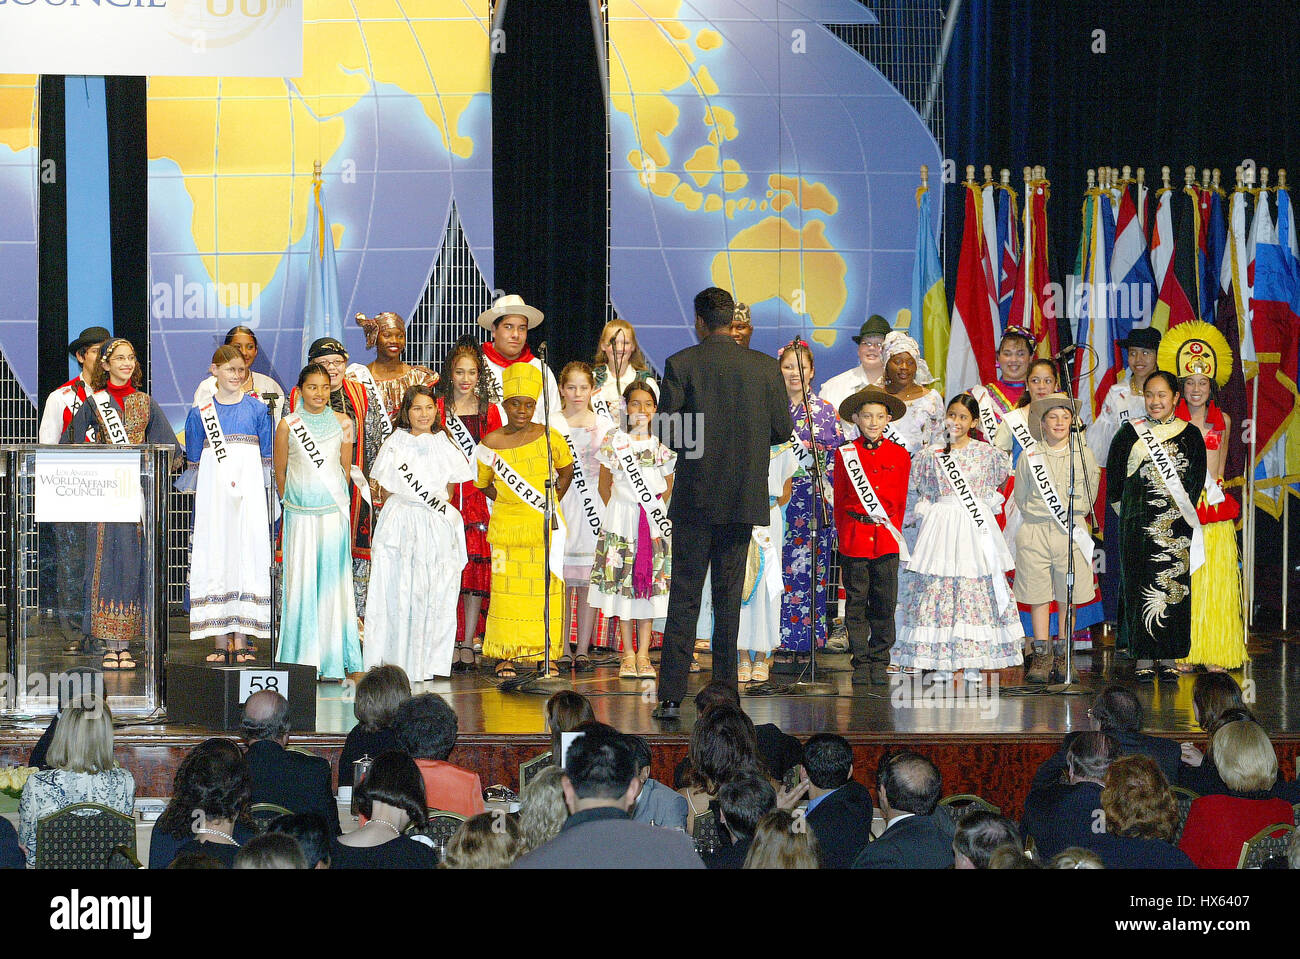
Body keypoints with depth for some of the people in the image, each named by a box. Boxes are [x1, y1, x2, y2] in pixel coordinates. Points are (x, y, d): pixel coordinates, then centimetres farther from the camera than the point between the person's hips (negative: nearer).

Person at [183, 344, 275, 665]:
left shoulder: (258, 409, 8)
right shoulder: (200, 413, 8)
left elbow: (268, 459, 9)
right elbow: (194, 462, 12)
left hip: (250, 494, 0)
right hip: (213, 494, 0)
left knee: (247, 556, -5)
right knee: (215, 558, -3)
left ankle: (241, 641, -2)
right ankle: (220, 644, -1)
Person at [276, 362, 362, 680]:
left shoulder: (342, 423, 5)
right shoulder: (288, 425, 1)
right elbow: (280, 472, 10)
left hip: (333, 511, 1)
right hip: (300, 514, -1)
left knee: (333, 579, -1)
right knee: (301, 580, -3)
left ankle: (334, 661, 1)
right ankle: (302, 661, 2)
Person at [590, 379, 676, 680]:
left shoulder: (661, 444, 6)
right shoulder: (615, 440, 1)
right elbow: (604, 483, 6)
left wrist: (655, 510, 6)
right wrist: (615, 512, 2)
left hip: (653, 520, 2)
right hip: (621, 517, -2)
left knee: (649, 584, 1)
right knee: (623, 583, -1)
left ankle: (643, 654, 5)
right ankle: (628, 654, 5)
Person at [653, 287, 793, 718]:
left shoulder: (681, 364, -6)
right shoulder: (765, 367, 2)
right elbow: (782, 429, 4)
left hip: (695, 496, -2)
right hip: (745, 498, 2)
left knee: (684, 597, 2)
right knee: (729, 598, 9)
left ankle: (671, 697, -3)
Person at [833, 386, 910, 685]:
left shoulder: (899, 455, 7)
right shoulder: (845, 454, 3)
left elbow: (900, 502, 14)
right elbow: (839, 501, 8)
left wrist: (893, 531, 11)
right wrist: (843, 535, 6)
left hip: (887, 539, 1)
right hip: (854, 537, -1)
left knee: (885, 603, 1)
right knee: (856, 602, 1)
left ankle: (879, 661, 12)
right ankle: (861, 663, 8)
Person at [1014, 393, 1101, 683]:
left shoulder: (1082, 453, 5)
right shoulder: (1030, 455, 5)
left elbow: (1088, 495, 11)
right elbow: (1020, 496, 12)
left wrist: (1070, 516, 8)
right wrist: (1040, 516, 9)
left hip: (1071, 531, 0)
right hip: (1035, 531, 0)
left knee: (1068, 597, 3)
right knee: (1038, 596, 1)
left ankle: (1061, 655, 12)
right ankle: (1042, 656, 6)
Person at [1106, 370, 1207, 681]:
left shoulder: (1190, 435, 7)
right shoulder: (1130, 434, 5)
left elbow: (1196, 481, 8)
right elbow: (1114, 478, 9)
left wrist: (1182, 509, 3)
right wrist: (1127, 509, 6)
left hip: (1177, 525, 1)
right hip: (1139, 524, -1)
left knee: (1175, 587, -1)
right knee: (1141, 587, -3)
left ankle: (1168, 659, 5)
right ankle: (1144, 658, 1)